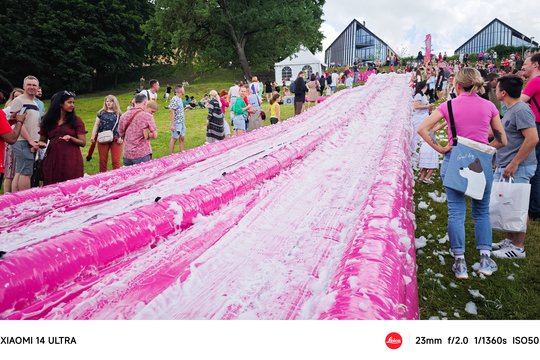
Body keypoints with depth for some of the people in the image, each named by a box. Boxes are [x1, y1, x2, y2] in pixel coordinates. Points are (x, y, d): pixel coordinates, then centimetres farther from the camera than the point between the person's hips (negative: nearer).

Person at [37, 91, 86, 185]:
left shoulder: (76, 120, 3)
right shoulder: (48, 120, 10)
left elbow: (83, 142, 0)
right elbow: (42, 140, 17)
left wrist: (71, 138, -17)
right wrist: (40, 144, -4)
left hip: (71, 160, -2)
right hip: (52, 160, 3)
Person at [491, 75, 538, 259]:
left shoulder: (521, 110, -16)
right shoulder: (510, 110, 14)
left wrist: (514, 164, -23)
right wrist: (500, 161, 20)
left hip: (517, 169, -10)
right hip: (505, 167, 10)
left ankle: (518, 248, 10)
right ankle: (509, 240, 28)